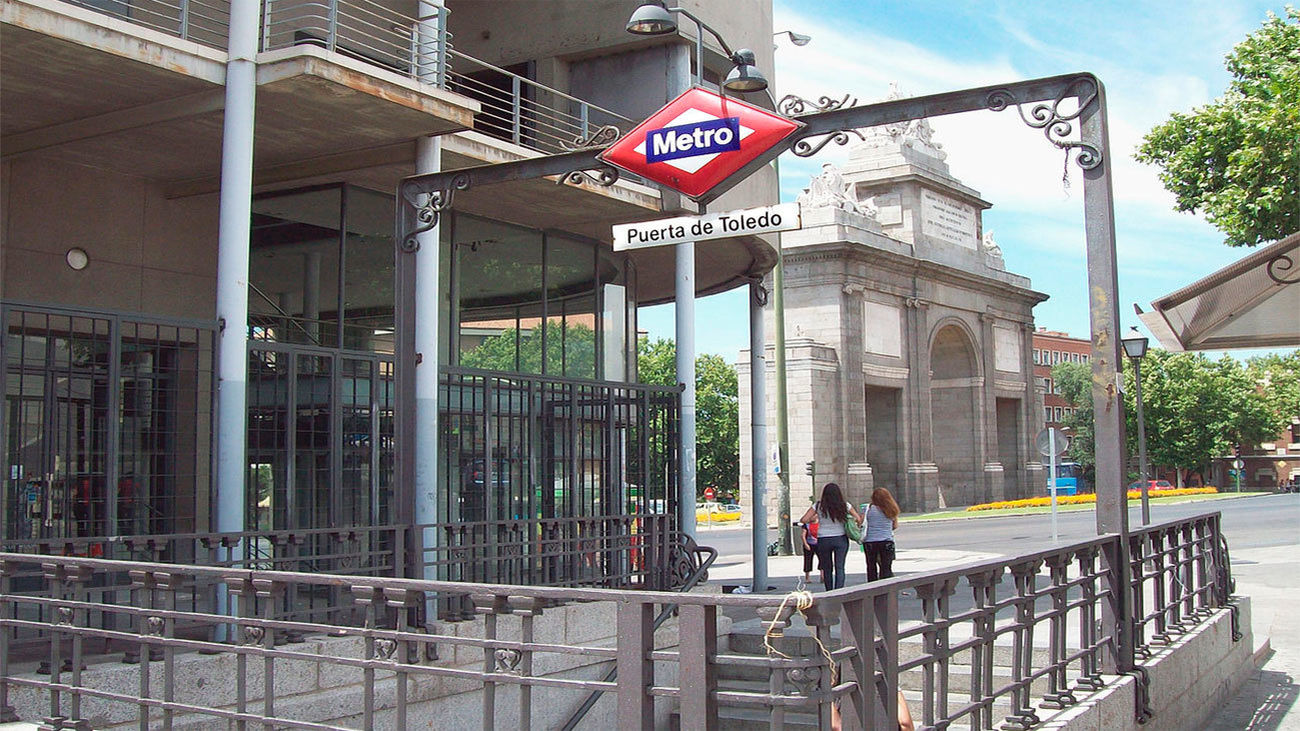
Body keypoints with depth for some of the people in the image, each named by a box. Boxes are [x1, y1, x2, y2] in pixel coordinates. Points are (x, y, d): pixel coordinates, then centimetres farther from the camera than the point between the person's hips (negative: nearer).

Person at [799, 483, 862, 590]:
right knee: (839, 567, 0)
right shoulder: (845, 506, -2)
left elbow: (803, 520, -9)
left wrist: (812, 519, 10)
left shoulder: (818, 506, -5)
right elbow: (859, 519, 1)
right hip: (841, 540, 0)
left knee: (827, 569, 13)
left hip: (823, 541, 0)